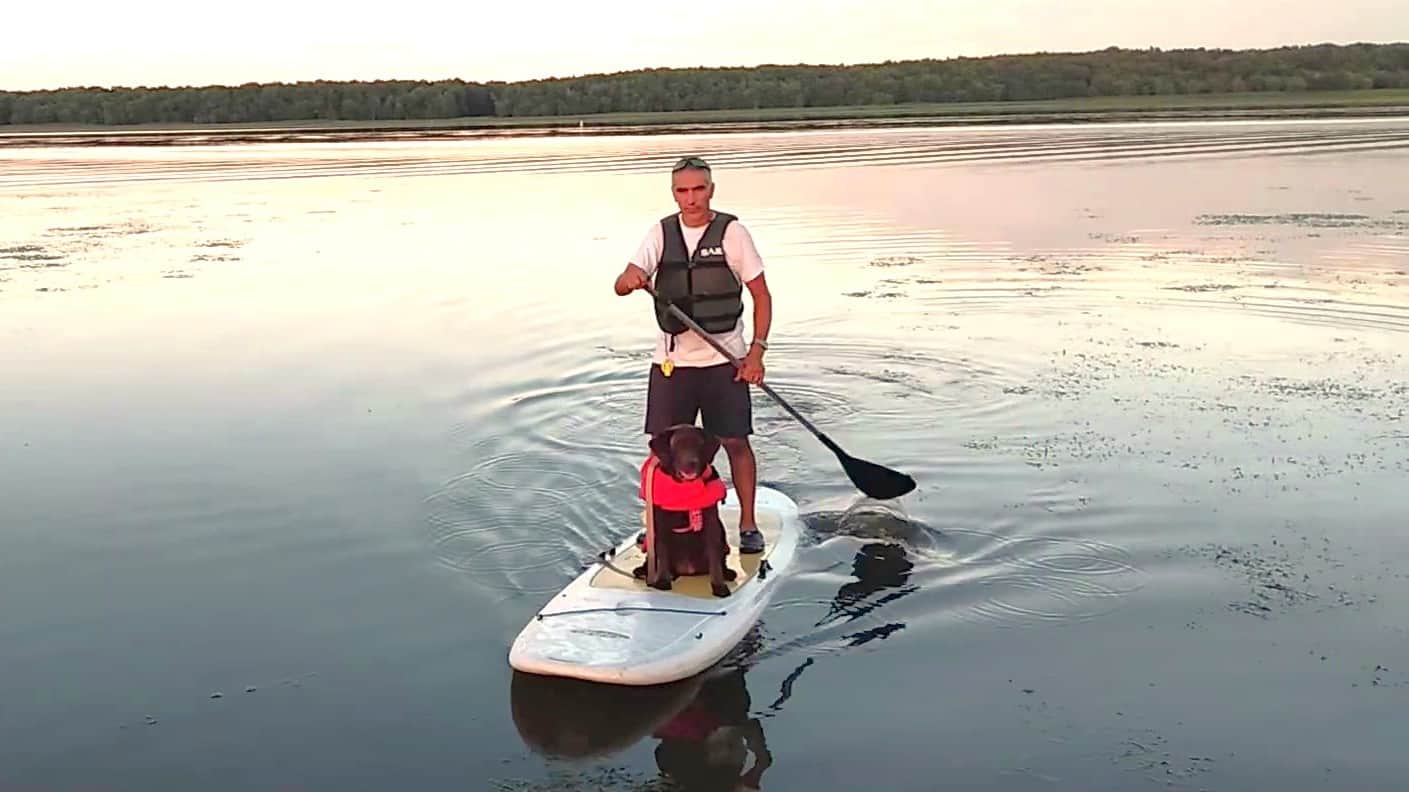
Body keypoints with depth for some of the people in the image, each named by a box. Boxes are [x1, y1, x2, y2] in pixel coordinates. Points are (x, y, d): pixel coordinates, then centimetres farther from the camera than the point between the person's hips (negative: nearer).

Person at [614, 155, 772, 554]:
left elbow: (762, 296, -2)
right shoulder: (661, 233, 3)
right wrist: (632, 278, -30)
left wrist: (756, 351, -11)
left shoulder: (732, 232, -4)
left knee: (735, 442, 0)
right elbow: (622, 285, -5)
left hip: (724, 360, -2)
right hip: (671, 359, 3)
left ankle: (748, 524, 16)